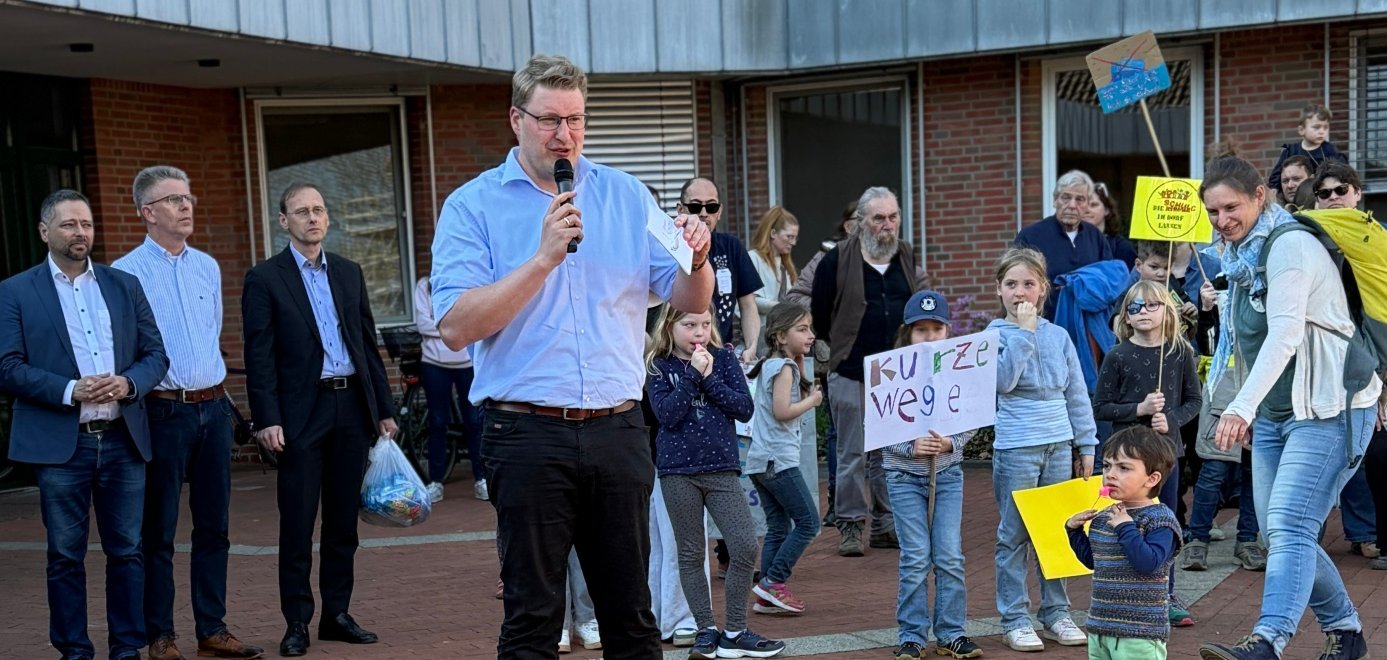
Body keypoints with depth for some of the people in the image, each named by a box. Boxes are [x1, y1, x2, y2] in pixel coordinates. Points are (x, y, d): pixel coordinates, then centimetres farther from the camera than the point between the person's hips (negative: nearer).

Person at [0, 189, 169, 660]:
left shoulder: (126, 286, 11)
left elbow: (156, 354, 9)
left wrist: (128, 383, -11)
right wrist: (70, 391, -16)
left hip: (123, 440, 3)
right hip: (59, 444, -2)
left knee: (127, 551, 7)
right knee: (65, 555, 5)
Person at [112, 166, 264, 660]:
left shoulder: (208, 267, 11)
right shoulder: (127, 272, -8)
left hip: (213, 406, 6)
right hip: (163, 410, -6)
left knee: (214, 525, 10)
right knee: (158, 530, 3)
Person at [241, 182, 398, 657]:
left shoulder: (349, 273, 13)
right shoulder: (265, 279, -1)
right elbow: (259, 357, -6)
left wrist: (384, 408, 11)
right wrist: (267, 420, -13)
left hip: (352, 406, 5)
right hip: (302, 412, -4)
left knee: (343, 519, 10)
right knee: (297, 523, 0)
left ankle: (337, 614, 19)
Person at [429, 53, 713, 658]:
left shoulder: (626, 195, 10)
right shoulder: (472, 206, 0)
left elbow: (690, 302, 7)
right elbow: (456, 326, -13)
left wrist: (697, 261, -15)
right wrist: (544, 258, -18)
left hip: (618, 428, 3)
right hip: (528, 433, -3)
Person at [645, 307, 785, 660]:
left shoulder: (724, 359, 5)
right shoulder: (659, 367, 1)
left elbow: (744, 408, -3)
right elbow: (667, 414, -13)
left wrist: (709, 379, -11)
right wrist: (693, 373, -16)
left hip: (722, 467, 1)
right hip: (678, 471, -1)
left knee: (745, 547, -5)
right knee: (691, 553, 6)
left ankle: (735, 631, 8)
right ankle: (706, 629, 18)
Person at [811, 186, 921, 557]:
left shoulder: (907, 257, 9)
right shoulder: (837, 260, -7)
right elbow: (818, 314, -1)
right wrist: (839, 347, 4)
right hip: (851, 374, -4)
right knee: (852, 455, -1)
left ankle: (886, 525, 18)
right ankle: (850, 525, 8)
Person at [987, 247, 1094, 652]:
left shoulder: (1058, 335, 7)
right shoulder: (997, 334, -3)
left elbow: (1077, 394, 10)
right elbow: (1002, 380, -22)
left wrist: (1086, 445, 8)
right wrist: (1023, 331, -18)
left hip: (1060, 447, 4)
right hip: (1016, 450, -4)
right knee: (1014, 536, 2)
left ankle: (1056, 612, 22)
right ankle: (1015, 619, 9)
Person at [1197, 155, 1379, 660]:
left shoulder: (1289, 245, -14)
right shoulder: (1242, 256, 13)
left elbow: (1285, 334, -27)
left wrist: (1242, 407, -35)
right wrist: (1250, 411, 14)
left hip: (1328, 409, -9)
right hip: (1274, 414, 9)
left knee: (1288, 526, -21)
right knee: (1278, 534, 10)